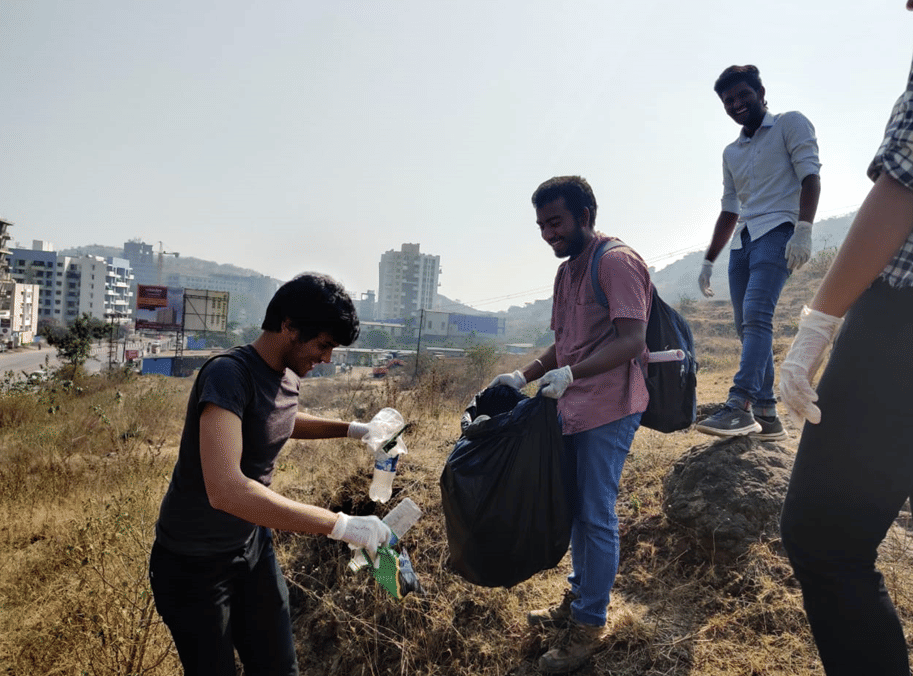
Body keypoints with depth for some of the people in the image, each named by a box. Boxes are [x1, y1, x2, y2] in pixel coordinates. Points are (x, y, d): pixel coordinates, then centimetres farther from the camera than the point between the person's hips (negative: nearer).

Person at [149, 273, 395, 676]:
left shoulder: (288, 374, -3)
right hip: (194, 566, -7)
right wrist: (341, 525, -39)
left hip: (254, 545, 7)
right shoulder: (228, 374, -28)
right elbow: (225, 491, -41)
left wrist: (352, 429, 7)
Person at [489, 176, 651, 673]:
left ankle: (589, 624, 17)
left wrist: (571, 374, -32)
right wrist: (523, 377, 9)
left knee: (596, 516, 0)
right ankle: (578, 598, 36)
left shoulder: (617, 261, -12)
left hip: (608, 409, -9)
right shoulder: (566, 272, 16)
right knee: (575, 509, 18)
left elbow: (632, 341, -22)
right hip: (573, 408, 9)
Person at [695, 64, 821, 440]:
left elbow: (810, 177, -6)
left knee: (756, 315, -24)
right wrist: (708, 260, 18)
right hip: (742, 240, 7)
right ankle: (766, 416, 4)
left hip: (777, 232, -7)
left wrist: (803, 231, -21)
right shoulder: (731, 153, 24)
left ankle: (739, 405, -31)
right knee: (746, 326, 1)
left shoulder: (790, 124, 7)